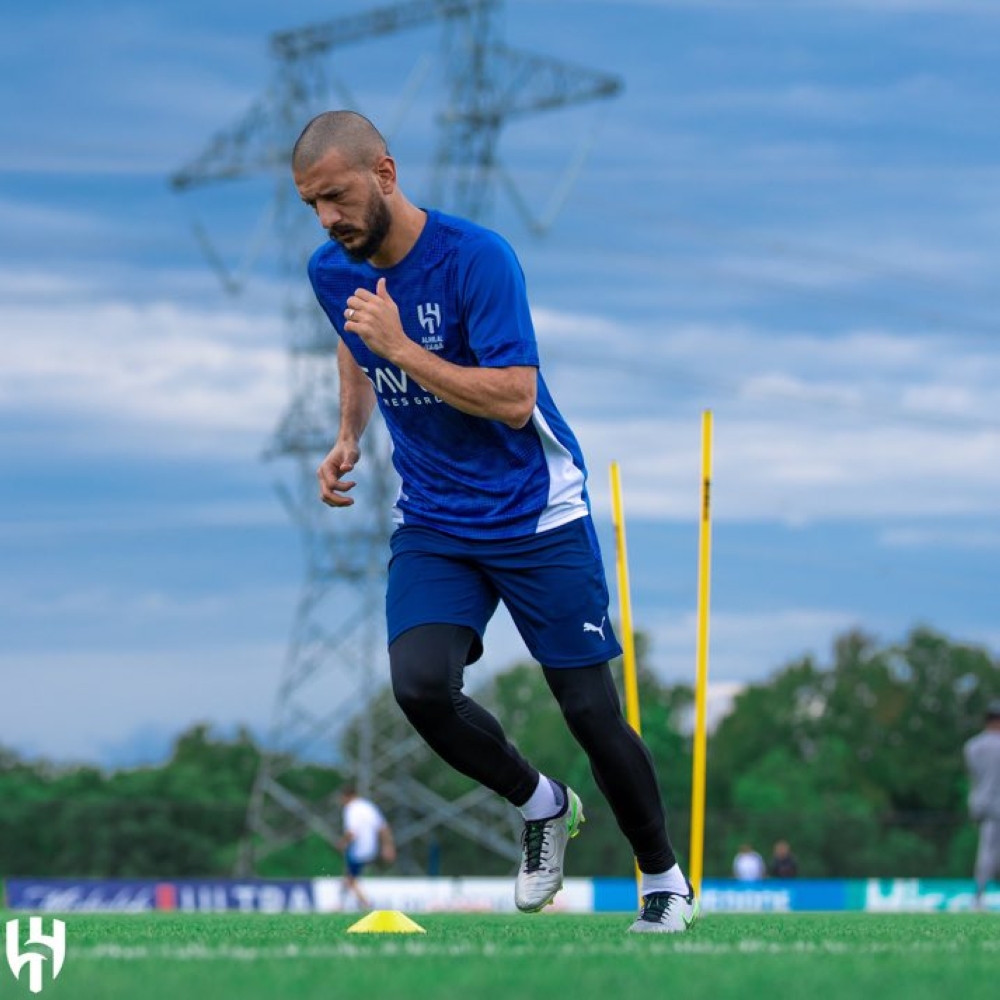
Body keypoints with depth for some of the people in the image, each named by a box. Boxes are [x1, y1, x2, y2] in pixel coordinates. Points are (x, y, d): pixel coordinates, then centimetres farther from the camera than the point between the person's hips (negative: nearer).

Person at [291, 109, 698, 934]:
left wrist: (398, 347, -29)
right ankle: (541, 806, 8)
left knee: (591, 710, -3)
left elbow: (514, 399, -27)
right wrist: (349, 437, 8)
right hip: (433, 521, 4)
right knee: (420, 687, -20)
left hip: (537, 515, -4)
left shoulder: (476, 256, -21)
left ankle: (666, 879, 21)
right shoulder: (331, 273, -2)